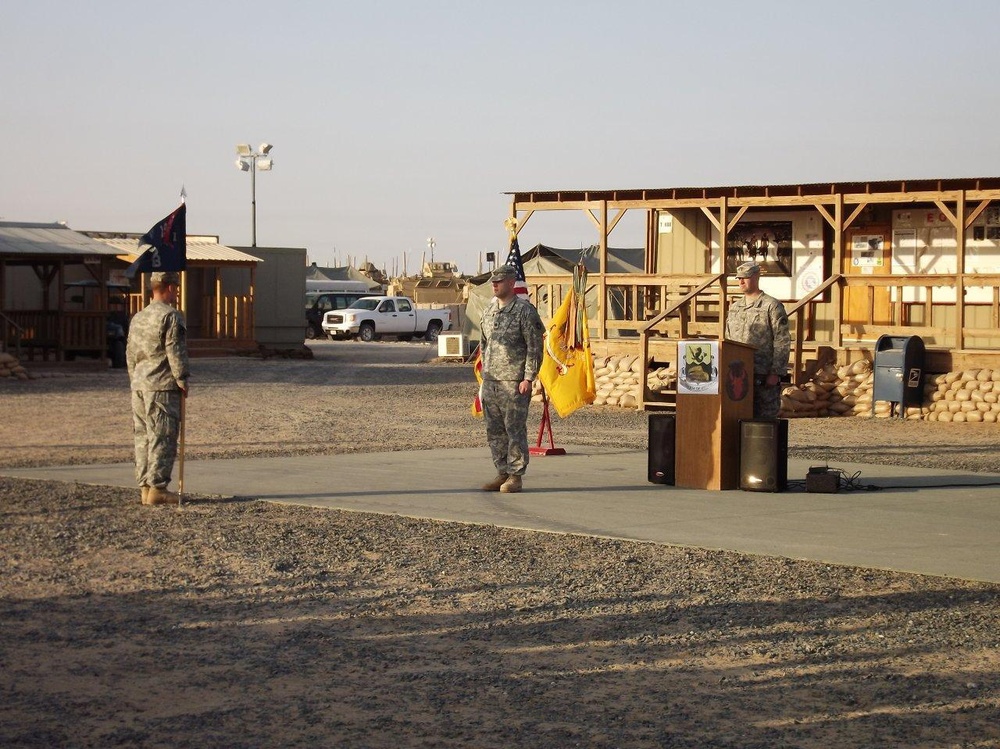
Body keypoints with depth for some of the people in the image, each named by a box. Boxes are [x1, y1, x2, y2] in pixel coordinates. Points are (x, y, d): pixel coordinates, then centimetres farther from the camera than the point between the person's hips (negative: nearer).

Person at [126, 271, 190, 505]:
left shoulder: (138, 317, 15)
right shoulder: (171, 316, -11)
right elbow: (176, 352, -13)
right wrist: (183, 381, -5)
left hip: (139, 386, 8)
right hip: (163, 386, -8)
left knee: (143, 436, 11)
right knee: (163, 438, -5)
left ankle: (145, 486, 13)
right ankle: (157, 488, -7)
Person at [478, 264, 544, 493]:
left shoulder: (525, 311, -7)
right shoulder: (489, 310, 14)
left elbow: (535, 347, -9)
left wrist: (528, 378, -13)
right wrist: (485, 372, 16)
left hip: (514, 382, -7)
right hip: (490, 380, 7)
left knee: (515, 429, -5)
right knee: (494, 431, 9)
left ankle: (515, 476, 0)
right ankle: (502, 472, 17)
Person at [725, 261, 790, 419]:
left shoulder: (772, 306, -5)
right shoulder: (734, 308, 16)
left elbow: (782, 342, -9)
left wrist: (776, 373, -14)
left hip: (764, 376, -6)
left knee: (765, 417, -3)